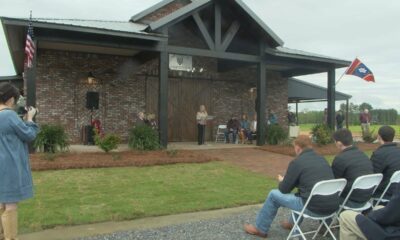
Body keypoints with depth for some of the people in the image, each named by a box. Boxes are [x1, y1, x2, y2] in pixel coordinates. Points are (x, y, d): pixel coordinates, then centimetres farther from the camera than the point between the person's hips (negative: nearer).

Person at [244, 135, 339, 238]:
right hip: (333, 206, 7)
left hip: (315, 208, -7)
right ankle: (293, 223, 47)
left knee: (274, 194, 12)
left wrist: (282, 181, 22)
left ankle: (260, 229, 27)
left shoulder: (297, 162, -8)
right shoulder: (322, 159, 12)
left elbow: (284, 190, -1)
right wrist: (287, 180, 33)